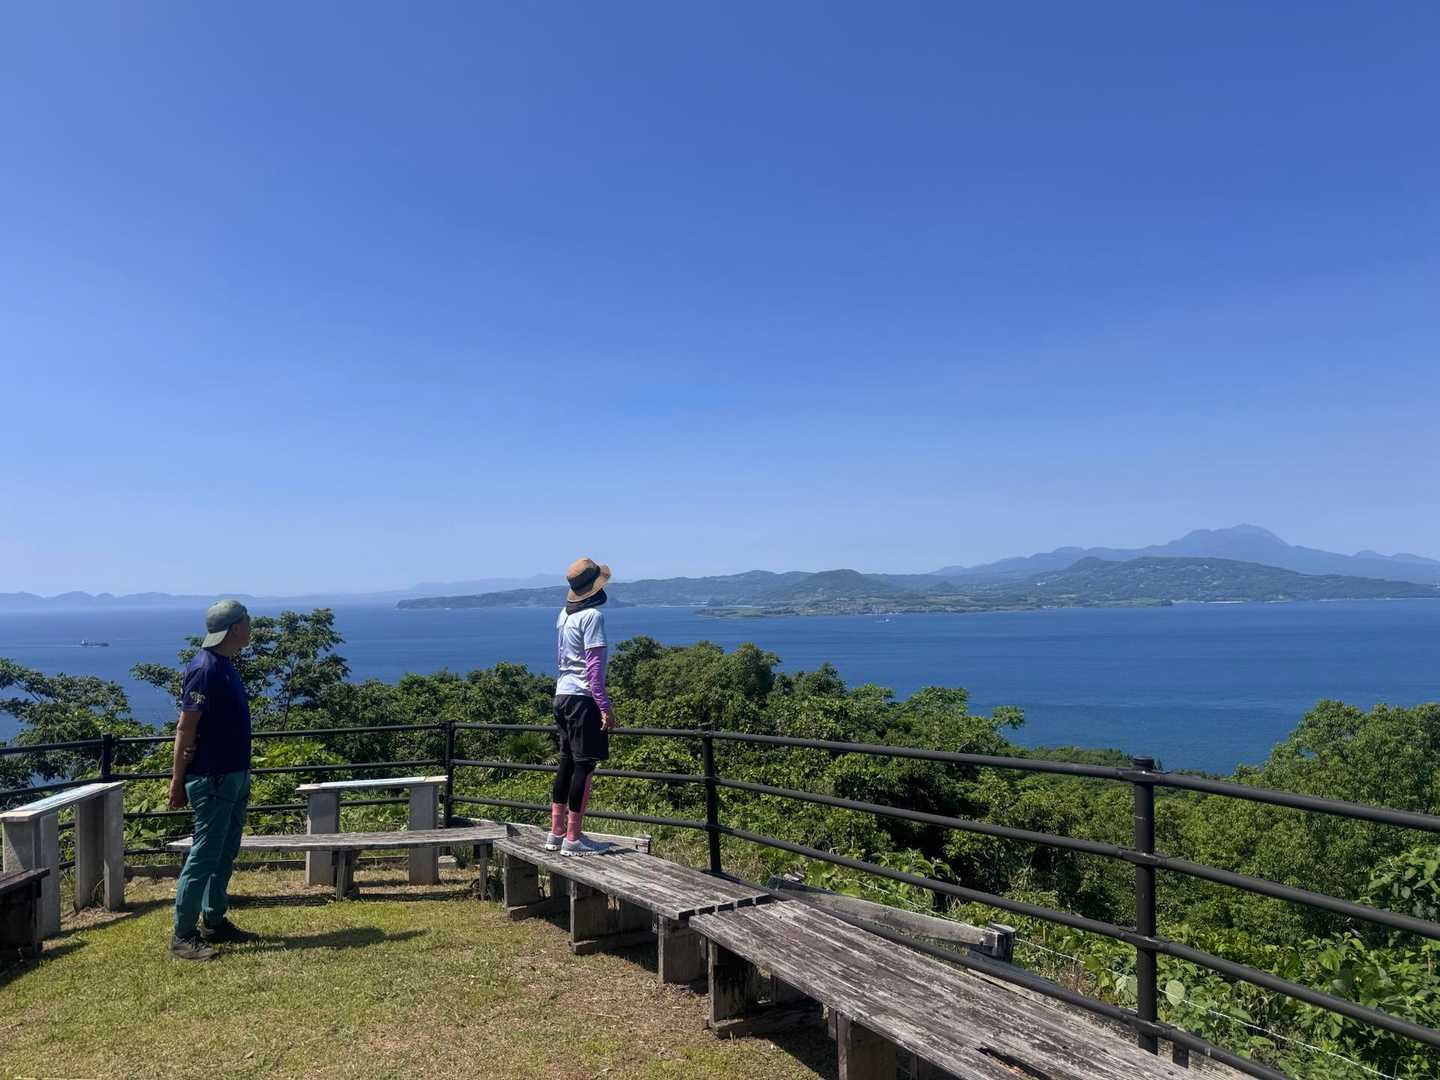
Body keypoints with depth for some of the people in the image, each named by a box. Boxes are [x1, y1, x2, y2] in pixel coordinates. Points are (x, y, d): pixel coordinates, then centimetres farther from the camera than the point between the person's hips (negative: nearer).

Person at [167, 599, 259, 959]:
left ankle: (214, 922, 27)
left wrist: (242, 775, 9)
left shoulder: (225, 666, 11)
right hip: (212, 779, -10)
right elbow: (185, 729, -18)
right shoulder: (205, 669, -18)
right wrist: (177, 782, -16)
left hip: (234, 775, 10)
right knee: (204, 856, -3)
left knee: (225, 853, 16)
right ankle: (183, 936, 6)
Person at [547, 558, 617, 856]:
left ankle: (556, 832, 20)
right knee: (584, 766, -3)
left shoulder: (564, 614, 12)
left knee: (567, 763, 15)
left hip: (563, 694, 9)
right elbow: (594, 664, -18)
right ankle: (573, 838, 1)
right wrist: (605, 706, -18)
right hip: (583, 698, -9)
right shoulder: (592, 615, -13)